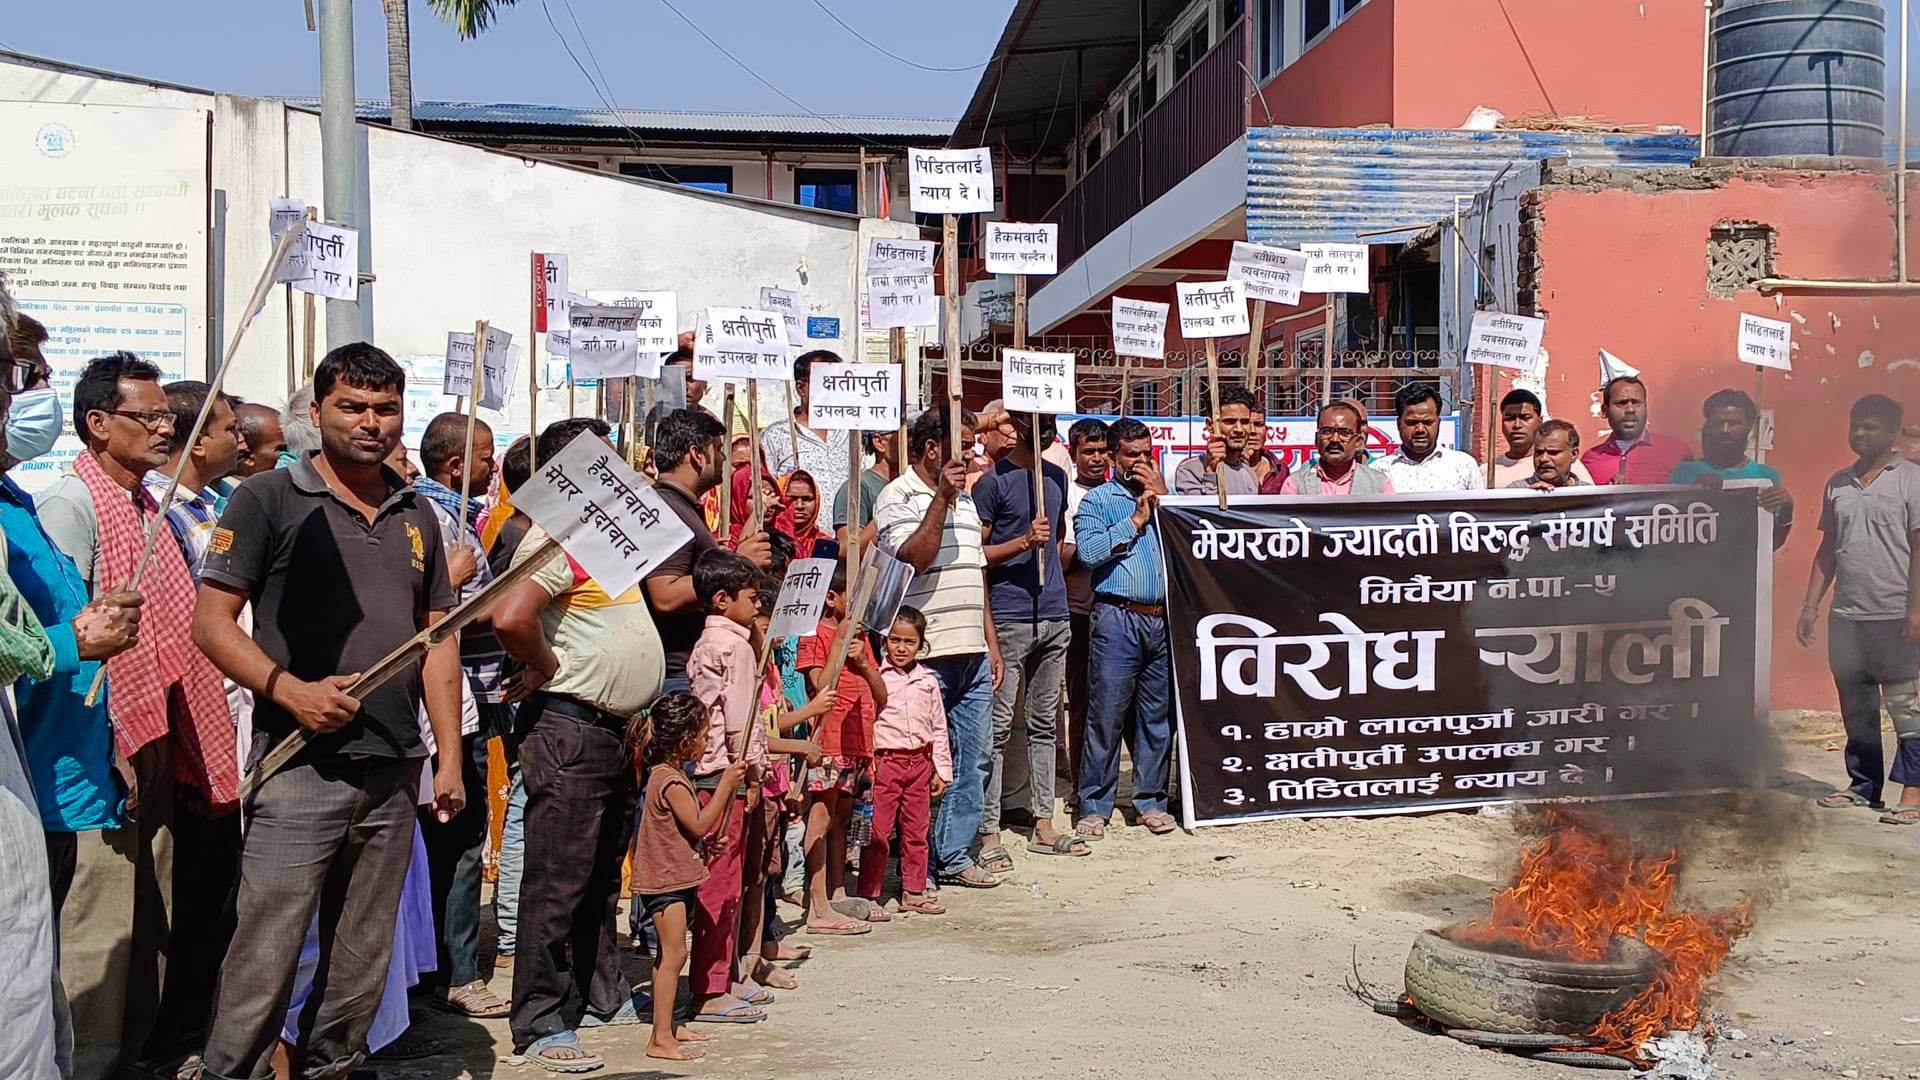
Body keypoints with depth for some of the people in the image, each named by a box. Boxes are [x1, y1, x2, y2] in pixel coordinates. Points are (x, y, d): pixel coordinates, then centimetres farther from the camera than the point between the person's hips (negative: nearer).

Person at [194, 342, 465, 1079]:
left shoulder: (417, 516, 14)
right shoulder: (268, 499, -1)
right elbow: (211, 619, -4)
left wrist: (450, 755, 9)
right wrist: (288, 688, -19)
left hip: (394, 771, 5)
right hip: (300, 765, -5)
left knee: (362, 962, 12)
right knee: (265, 958, -5)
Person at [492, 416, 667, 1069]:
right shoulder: (555, 537, -15)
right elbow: (509, 618, -30)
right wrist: (547, 668, -15)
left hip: (614, 728, 10)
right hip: (568, 727, -10)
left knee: (603, 874, 18)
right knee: (559, 880, -4)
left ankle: (605, 997, 30)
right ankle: (538, 1023, 4)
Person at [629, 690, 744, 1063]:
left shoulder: (670, 774, 13)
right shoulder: (670, 780, -20)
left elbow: (694, 823, 20)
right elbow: (699, 825, -21)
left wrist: (728, 785, 13)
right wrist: (725, 785, -18)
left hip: (674, 876, 11)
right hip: (664, 878, -11)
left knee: (670, 953, 16)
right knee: (673, 952, -11)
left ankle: (667, 1025, 25)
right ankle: (660, 1039, -10)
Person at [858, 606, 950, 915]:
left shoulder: (928, 681, 10)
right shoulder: (875, 677, -5)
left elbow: (939, 727, 15)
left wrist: (942, 768, 12)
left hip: (919, 762, 5)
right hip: (884, 760, -5)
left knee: (916, 830, 12)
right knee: (878, 832, -3)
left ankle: (914, 892, 22)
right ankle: (869, 895, 5)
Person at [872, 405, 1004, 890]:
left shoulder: (964, 497, 18)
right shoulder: (898, 496, -6)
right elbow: (911, 558, -21)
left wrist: (991, 642, 18)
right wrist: (941, 499, -20)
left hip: (972, 653, 8)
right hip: (924, 654, -8)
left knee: (972, 759, 10)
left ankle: (955, 855, 20)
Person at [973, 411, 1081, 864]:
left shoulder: (1057, 477, 16)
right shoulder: (994, 481, -5)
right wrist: (1024, 542, -19)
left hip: (1054, 616, 7)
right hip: (1009, 618, -7)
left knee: (1044, 724, 12)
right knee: (998, 726, -5)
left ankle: (1043, 825, 19)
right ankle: (989, 833, -1)